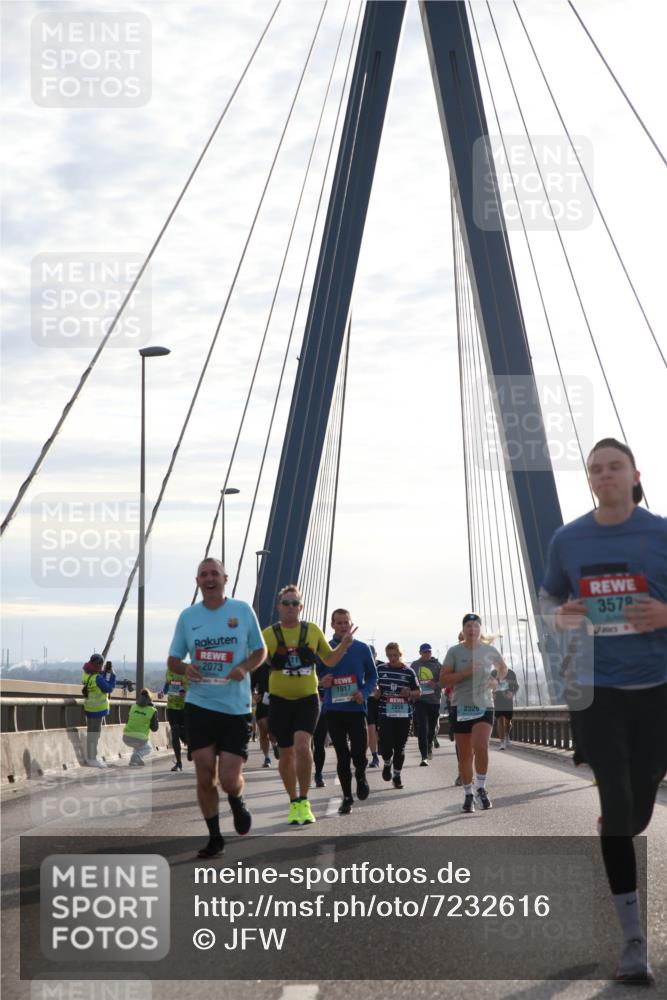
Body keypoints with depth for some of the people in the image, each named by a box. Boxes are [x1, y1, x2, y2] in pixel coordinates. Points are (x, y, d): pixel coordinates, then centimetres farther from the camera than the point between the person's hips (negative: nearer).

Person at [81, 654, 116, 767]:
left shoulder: (86, 674, 0)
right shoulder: (97, 678, -25)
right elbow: (108, 689, -16)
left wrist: (106, 672, -1)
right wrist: (112, 674, -10)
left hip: (89, 707, 9)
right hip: (97, 709, -9)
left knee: (90, 732, 18)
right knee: (94, 733, -2)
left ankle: (90, 757, 29)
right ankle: (92, 759, 3)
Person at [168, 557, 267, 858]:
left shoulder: (242, 610, 0)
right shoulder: (187, 616, 4)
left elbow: (260, 651, 8)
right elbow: (172, 661, 11)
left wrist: (244, 668, -13)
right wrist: (185, 669, -12)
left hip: (236, 707, -2)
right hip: (199, 706, 2)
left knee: (229, 780, -6)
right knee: (204, 776, 0)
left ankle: (237, 801, 31)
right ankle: (214, 837, 17)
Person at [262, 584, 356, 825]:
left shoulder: (313, 631, 3)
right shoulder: (268, 634, -2)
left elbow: (330, 660, 14)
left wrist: (344, 644, -3)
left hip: (308, 698, -1)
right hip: (280, 699, 1)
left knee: (302, 745, -21)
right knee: (286, 753, 9)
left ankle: (303, 802, -9)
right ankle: (293, 802, 28)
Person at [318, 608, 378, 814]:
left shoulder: (362, 649, 3)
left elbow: (372, 676, 8)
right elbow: (317, 675, 13)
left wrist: (364, 693, -10)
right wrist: (322, 681, -10)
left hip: (356, 708, -1)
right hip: (333, 709, 1)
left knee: (358, 752, -8)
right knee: (342, 755, 4)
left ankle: (360, 776, 25)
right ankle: (347, 796, 15)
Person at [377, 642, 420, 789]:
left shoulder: (409, 672, 3)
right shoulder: (380, 670, 5)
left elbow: (418, 692, 8)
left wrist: (410, 694, -13)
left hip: (403, 714, 1)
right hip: (385, 714, 0)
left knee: (399, 747, 7)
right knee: (386, 745, -8)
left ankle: (397, 775, 22)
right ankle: (387, 764, 24)